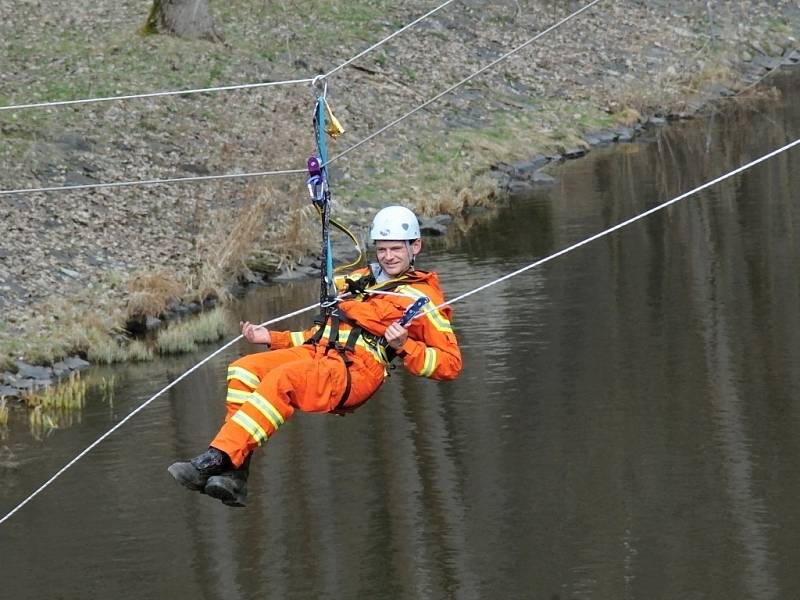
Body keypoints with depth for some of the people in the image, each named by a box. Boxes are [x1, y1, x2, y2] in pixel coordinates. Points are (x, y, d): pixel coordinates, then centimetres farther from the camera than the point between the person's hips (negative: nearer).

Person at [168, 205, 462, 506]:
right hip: (316, 353, 7)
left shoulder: (424, 298, 12)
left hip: (356, 370, -7)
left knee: (282, 380, -34)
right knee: (243, 370, -20)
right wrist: (271, 338, 22)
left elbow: (451, 363, 4)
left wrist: (403, 347, -12)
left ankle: (214, 460, -46)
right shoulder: (359, 281, 32)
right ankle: (233, 478, -28)